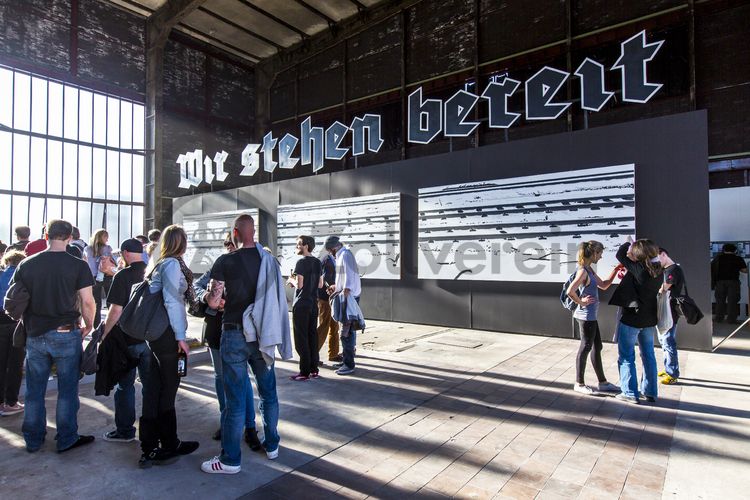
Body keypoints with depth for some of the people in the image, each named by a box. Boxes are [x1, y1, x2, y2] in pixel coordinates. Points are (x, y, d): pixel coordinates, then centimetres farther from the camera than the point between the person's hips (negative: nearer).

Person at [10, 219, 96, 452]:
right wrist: (89, 326, 4)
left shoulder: (26, 265, 0)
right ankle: (66, 439, 17)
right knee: (67, 389, 7)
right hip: (66, 334, -3)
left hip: (35, 335, 3)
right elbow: (87, 301, -11)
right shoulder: (78, 265, -10)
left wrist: (27, 323, 19)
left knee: (34, 390, 15)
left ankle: (33, 440, 28)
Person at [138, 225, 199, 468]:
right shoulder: (172, 264, -12)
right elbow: (172, 301, -18)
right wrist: (181, 336, -16)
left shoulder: (157, 264, 14)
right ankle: (169, 446, 18)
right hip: (167, 333, -8)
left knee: (153, 390, 12)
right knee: (168, 389, 4)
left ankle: (149, 448, 21)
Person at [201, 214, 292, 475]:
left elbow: (213, 302, -9)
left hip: (235, 334, -3)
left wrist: (211, 294, 11)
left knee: (235, 399, 5)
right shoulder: (270, 260, 1)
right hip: (264, 334, 4)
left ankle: (230, 459, 17)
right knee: (268, 393, 17)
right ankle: (271, 445, 31)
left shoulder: (225, 261, -10)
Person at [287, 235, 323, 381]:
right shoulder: (317, 262, 9)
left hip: (301, 305, -7)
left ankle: (304, 372, 2)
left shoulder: (301, 262, -13)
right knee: (312, 336, 11)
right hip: (313, 303, 7)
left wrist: (291, 280, 0)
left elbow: (299, 284, -20)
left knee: (301, 338, -1)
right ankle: (314, 369, 17)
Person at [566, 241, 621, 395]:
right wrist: (581, 302, -16)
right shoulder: (583, 271, -19)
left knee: (597, 347, 17)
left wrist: (615, 271, 13)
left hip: (591, 316, 10)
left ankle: (602, 382, 29)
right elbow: (570, 291, -30)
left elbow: (604, 285, 20)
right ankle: (579, 384, 14)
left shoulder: (590, 270, 11)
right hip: (586, 316, -10)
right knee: (585, 348, 1)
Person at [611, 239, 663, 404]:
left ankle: (630, 393, 10)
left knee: (626, 357, 5)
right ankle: (650, 392, 25)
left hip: (631, 318, -7)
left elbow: (620, 254, -8)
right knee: (648, 356, 16)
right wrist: (628, 273, 8)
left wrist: (628, 244, 9)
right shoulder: (658, 271, 0)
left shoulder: (638, 268, -20)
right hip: (649, 319, 7)